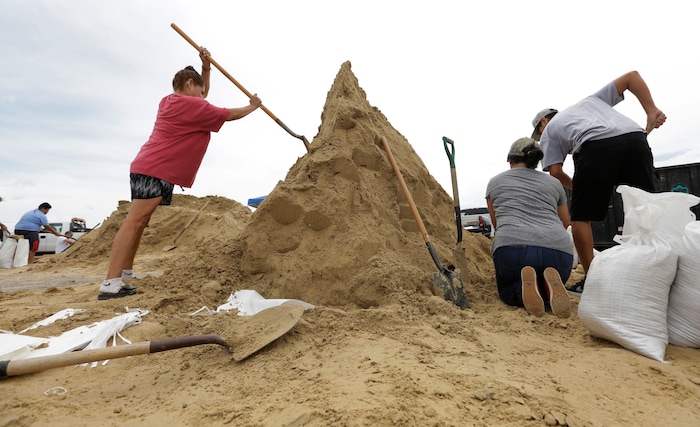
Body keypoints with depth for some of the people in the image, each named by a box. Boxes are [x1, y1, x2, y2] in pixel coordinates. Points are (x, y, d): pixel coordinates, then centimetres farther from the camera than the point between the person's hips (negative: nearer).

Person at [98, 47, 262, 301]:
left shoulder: (171, 101, 20)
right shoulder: (190, 105, -8)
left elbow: (203, 96, 32)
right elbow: (229, 115, -1)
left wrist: (206, 67, 21)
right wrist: (252, 106, 14)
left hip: (151, 168, 11)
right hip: (155, 170, -11)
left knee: (138, 222, 11)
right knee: (135, 221, -15)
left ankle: (125, 274, 18)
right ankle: (111, 283, -16)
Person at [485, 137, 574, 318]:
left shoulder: (495, 182, 21)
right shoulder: (554, 183, 25)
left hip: (512, 247, -2)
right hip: (559, 250, 3)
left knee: (507, 292, 26)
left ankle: (524, 287, -10)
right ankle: (550, 284, -5)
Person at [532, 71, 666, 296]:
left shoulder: (549, 131, 25)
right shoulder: (590, 100, 40)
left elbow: (555, 172, 13)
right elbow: (632, 76, 30)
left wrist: (578, 188, 30)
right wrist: (652, 111, 21)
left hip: (595, 147, -4)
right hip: (636, 138, 5)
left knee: (580, 217, 7)